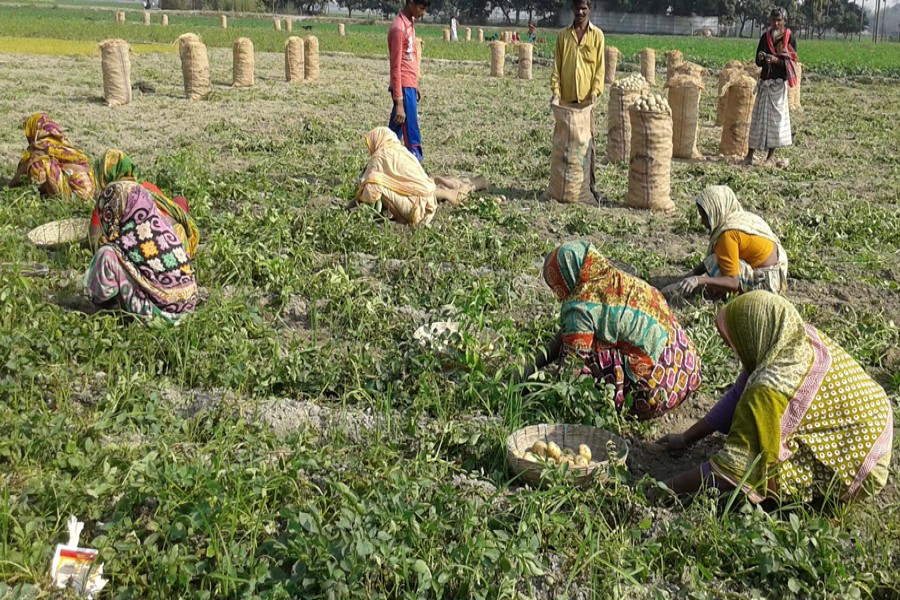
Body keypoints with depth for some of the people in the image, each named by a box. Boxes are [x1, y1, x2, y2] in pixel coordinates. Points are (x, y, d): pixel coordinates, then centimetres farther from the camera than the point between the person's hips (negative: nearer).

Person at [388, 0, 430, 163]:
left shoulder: (410, 23, 12)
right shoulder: (399, 28, -17)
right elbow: (396, 67, -19)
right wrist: (399, 103, -21)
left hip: (410, 85, 9)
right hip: (404, 88, -9)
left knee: (395, 132, 15)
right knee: (412, 137, -8)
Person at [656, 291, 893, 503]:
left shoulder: (772, 388, -31)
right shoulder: (800, 340, -5)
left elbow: (733, 466, -27)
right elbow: (736, 397, 4)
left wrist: (673, 486, -14)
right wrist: (686, 438, 8)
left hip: (857, 463, -8)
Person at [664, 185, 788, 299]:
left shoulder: (728, 233, -22)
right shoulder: (742, 217, 5)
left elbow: (734, 283, -26)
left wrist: (700, 280, -34)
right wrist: (692, 273, 4)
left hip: (766, 283, -10)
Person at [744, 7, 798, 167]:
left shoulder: (790, 38, -3)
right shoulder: (765, 37, 7)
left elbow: (792, 63, -6)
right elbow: (758, 62, 7)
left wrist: (776, 60, -22)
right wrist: (761, 58, -15)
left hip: (780, 82, -3)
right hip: (765, 81, 3)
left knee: (776, 116, 0)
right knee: (759, 116, 2)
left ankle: (771, 155, 5)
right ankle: (750, 152, 3)